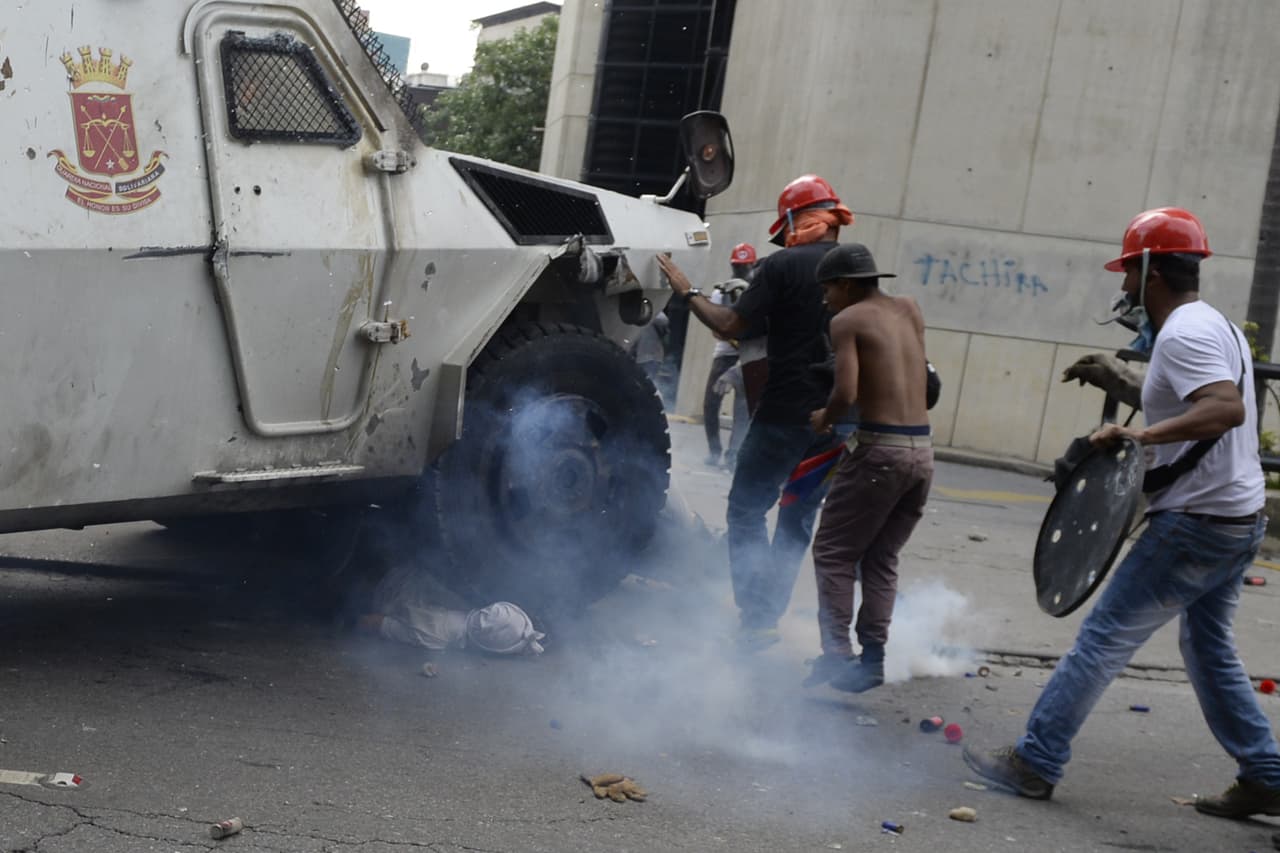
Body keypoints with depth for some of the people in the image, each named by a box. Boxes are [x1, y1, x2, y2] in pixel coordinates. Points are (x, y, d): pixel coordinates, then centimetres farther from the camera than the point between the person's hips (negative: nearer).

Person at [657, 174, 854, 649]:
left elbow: (730, 326, -12)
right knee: (800, 517, 16)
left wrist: (687, 292, 1)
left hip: (785, 414, -6)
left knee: (747, 511, 5)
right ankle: (770, 614, 18)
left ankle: (756, 619, -3)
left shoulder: (784, 266, -10)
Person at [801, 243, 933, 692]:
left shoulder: (847, 321, -4)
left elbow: (846, 392, -16)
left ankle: (836, 653, -6)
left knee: (834, 553, 4)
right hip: (922, 451, 6)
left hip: (880, 448, -6)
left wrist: (824, 419, 2)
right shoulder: (910, 309, 14)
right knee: (882, 558, 15)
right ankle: (872, 657, 12)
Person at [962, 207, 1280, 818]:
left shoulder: (1182, 334, -17)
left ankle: (1034, 763, -2)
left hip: (1194, 522, -10)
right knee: (1209, 653, 20)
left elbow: (1227, 408, -32)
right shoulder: (1218, 327, 15)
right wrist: (1124, 385, 22)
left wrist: (1140, 434, -35)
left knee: (1104, 636, -6)